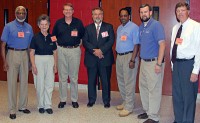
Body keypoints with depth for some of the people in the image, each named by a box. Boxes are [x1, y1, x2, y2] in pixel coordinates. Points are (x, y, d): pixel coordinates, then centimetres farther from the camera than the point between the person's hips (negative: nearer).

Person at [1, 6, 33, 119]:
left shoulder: (29, 27, 8)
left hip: (25, 55, 3)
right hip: (12, 54, -3)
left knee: (24, 81, 9)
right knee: (12, 82, -1)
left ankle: (23, 106, 23)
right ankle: (12, 110, 8)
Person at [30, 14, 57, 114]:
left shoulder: (52, 38, 6)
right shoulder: (35, 38, -2)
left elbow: (55, 52, 10)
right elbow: (32, 52, -2)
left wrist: (55, 65, 6)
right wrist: (33, 65, -8)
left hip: (50, 61, 2)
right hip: (39, 60, -2)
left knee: (49, 84, 4)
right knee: (40, 85, 3)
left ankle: (48, 105, 16)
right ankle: (41, 105, 18)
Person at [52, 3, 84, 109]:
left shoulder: (78, 22, 4)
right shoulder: (58, 23, 6)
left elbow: (83, 35, 10)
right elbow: (54, 36, 14)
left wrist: (78, 43, -1)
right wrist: (58, 45, 5)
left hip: (75, 50, -1)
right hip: (61, 51, 1)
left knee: (74, 77, 5)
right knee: (62, 77, 5)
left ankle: (74, 100, 15)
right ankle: (62, 100, 15)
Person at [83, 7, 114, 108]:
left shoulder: (109, 27, 6)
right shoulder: (88, 28, 10)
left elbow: (111, 41, -4)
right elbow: (85, 42, 0)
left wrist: (101, 50, -15)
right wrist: (94, 51, -14)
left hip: (105, 58, -1)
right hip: (91, 59, 2)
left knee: (106, 81, 4)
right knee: (91, 80, 8)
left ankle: (106, 101, 17)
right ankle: (91, 100, 21)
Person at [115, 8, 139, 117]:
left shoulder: (134, 27, -11)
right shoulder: (119, 28, 15)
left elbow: (136, 45, -15)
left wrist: (132, 60, -20)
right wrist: (117, 56, 12)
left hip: (129, 56, -8)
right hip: (119, 56, 8)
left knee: (129, 83, -3)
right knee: (121, 81, 15)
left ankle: (128, 107, 6)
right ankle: (125, 102, 30)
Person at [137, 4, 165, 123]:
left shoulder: (156, 25, -11)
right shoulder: (141, 27, 12)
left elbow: (162, 44, -16)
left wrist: (159, 64, -20)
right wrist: (139, 59, 10)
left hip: (154, 62, -8)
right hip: (144, 62, 8)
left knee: (154, 90, -2)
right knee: (143, 87, 15)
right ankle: (147, 111, 30)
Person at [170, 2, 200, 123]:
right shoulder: (175, 28, 11)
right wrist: (173, 64, 12)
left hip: (188, 64, -7)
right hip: (176, 64, 7)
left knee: (188, 96, 3)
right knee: (176, 95, 16)